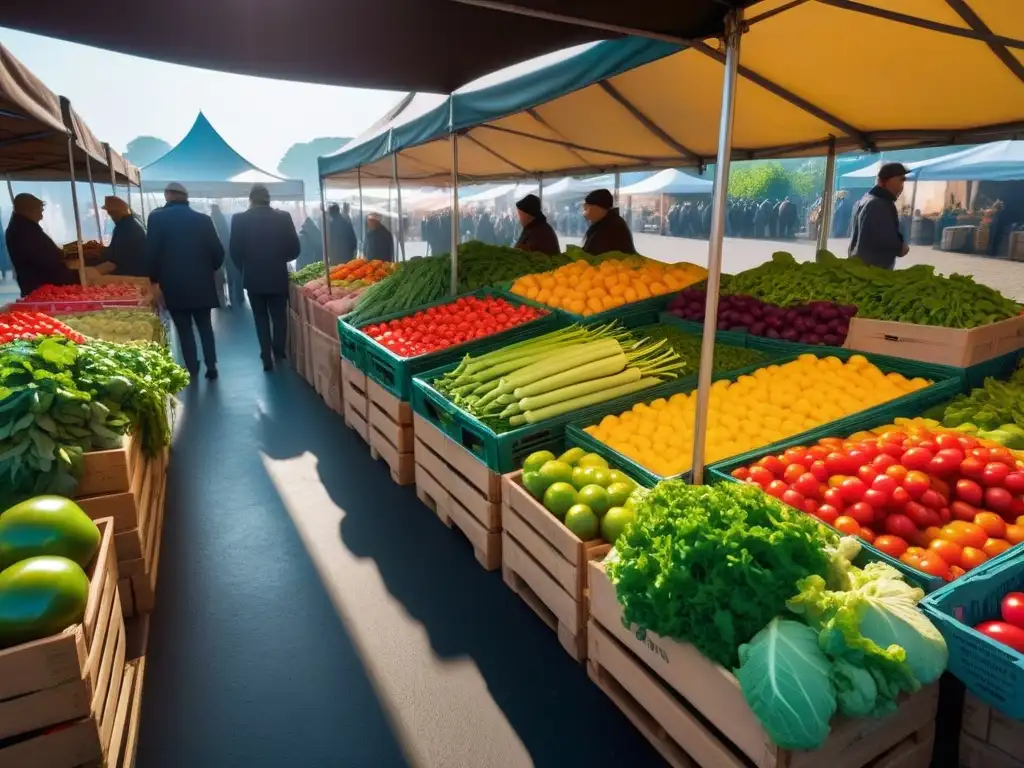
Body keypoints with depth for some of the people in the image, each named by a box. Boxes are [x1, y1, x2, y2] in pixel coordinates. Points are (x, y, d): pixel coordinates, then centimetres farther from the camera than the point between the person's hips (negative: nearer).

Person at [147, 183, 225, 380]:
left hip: (173, 285, -2)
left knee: (184, 329, 7)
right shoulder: (203, 219, 0)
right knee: (205, 326, 15)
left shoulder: (157, 218, -5)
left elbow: (151, 253, -8)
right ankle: (211, 367, 11)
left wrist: (155, 278, 6)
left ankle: (192, 371, 9)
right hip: (201, 284, 2)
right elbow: (218, 252, 0)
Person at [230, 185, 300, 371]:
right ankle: (279, 353, 24)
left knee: (261, 318, 12)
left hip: (253, 277, 0)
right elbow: (294, 248, -5)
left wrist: (245, 269, 12)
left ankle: (267, 358, 10)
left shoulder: (239, 219, -8)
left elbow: (235, 251, -6)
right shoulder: (283, 217, -8)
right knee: (279, 316, 17)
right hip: (278, 276, 0)